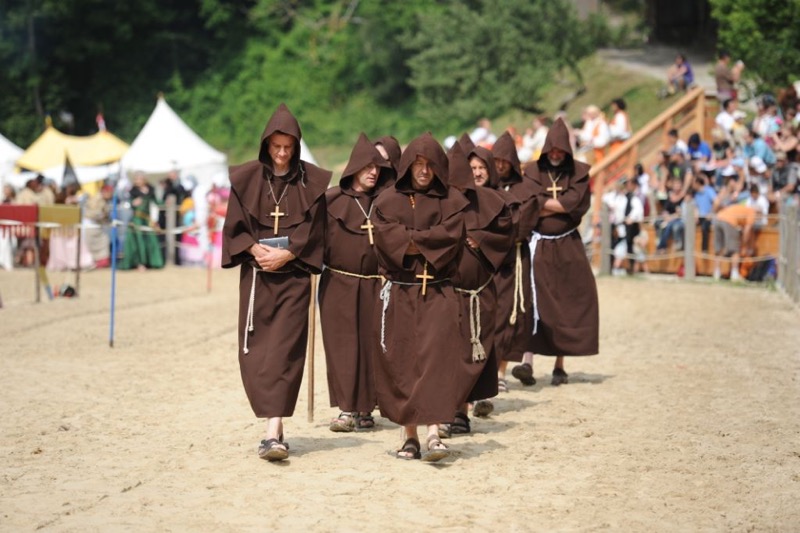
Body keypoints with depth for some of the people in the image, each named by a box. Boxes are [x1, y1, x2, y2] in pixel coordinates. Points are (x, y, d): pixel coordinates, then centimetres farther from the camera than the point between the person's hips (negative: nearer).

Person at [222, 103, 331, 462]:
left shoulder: (311, 181, 2)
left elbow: (314, 230, 0)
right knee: (255, 352, 0)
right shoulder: (247, 179, 4)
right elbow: (234, 226, 3)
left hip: (293, 275, -1)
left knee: (284, 351, -10)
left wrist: (287, 254, -12)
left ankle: (274, 433, -15)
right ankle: (273, 425, 14)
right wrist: (254, 248, -13)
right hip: (255, 274, 2)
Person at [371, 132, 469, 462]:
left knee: (436, 357, -14)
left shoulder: (451, 200, 8)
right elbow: (387, 237, -7)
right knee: (400, 362, 0)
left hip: (438, 291, -1)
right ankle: (410, 436, 7)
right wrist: (428, 243, -10)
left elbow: (450, 236, -7)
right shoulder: (388, 200, 8)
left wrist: (411, 241, -8)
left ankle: (433, 432, -21)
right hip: (399, 291, 1)